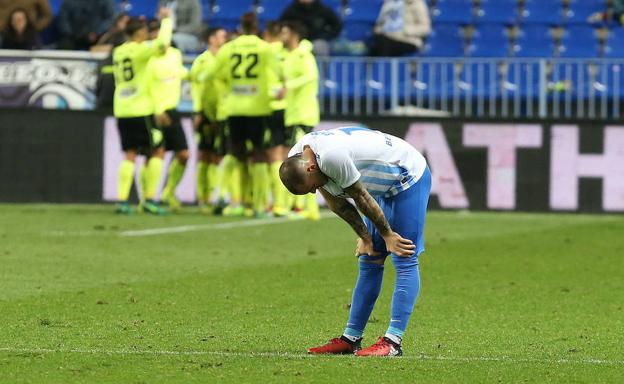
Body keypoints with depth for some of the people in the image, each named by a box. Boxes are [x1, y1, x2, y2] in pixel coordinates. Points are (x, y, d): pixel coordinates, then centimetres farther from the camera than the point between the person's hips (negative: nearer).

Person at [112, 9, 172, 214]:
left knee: (130, 154, 9)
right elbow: (162, 44, -25)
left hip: (122, 110, 7)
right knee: (157, 151, 5)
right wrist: (166, 20, -11)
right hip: (141, 110, -7)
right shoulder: (140, 49, -10)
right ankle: (149, 200, 0)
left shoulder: (118, 52, 12)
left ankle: (122, 200, -3)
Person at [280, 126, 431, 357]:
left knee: (405, 261, -12)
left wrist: (387, 235, -11)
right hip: (384, 187, 9)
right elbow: (336, 203, 3)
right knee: (369, 263, 9)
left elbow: (361, 198, -23)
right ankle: (351, 339, 11)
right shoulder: (296, 160, -8)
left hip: (409, 178, -9)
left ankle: (393, 342, -17)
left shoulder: (332, 157, -36)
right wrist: (365, 236, 2)